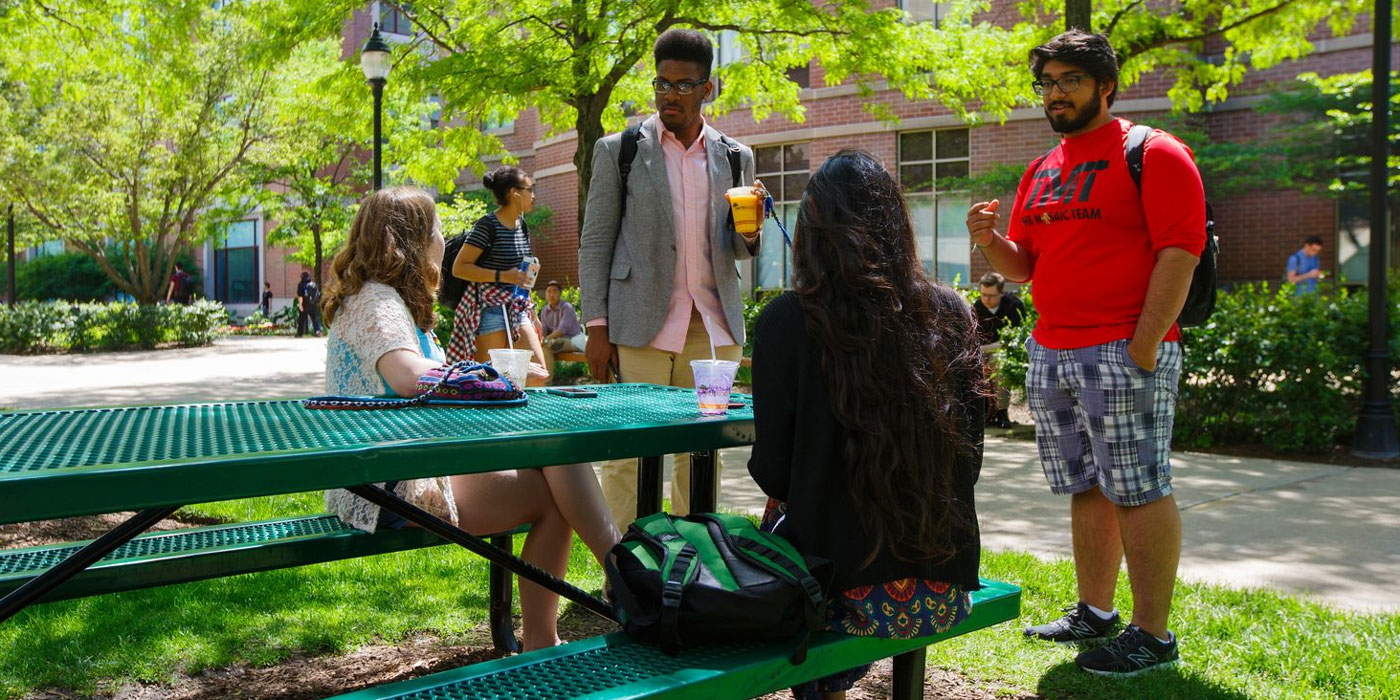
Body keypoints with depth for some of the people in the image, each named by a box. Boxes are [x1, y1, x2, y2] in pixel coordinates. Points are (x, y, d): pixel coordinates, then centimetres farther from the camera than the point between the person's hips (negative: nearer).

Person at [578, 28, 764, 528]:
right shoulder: (618, 151, 4)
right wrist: (597, 328, -5)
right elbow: (595, 243, 3)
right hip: (642, 324, -3)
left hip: (712, 327, 3)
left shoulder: (735, 157, 12)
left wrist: (749, 231, -6)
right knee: (630, 452, -2)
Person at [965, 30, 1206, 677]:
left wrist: (1143, 347, -18)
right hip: (1050, 354, 7)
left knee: (1137, 491, -4)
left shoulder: (1151, 154, -3)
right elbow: (1024, 264, 22)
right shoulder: (1041, 172, 18)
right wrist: (991, 240, -1)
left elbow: (1179, 251, -11)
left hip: (1123, 354, -7)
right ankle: (1094, 614, 23)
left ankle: (1152, 636, 5)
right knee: (1086, 489, 12)